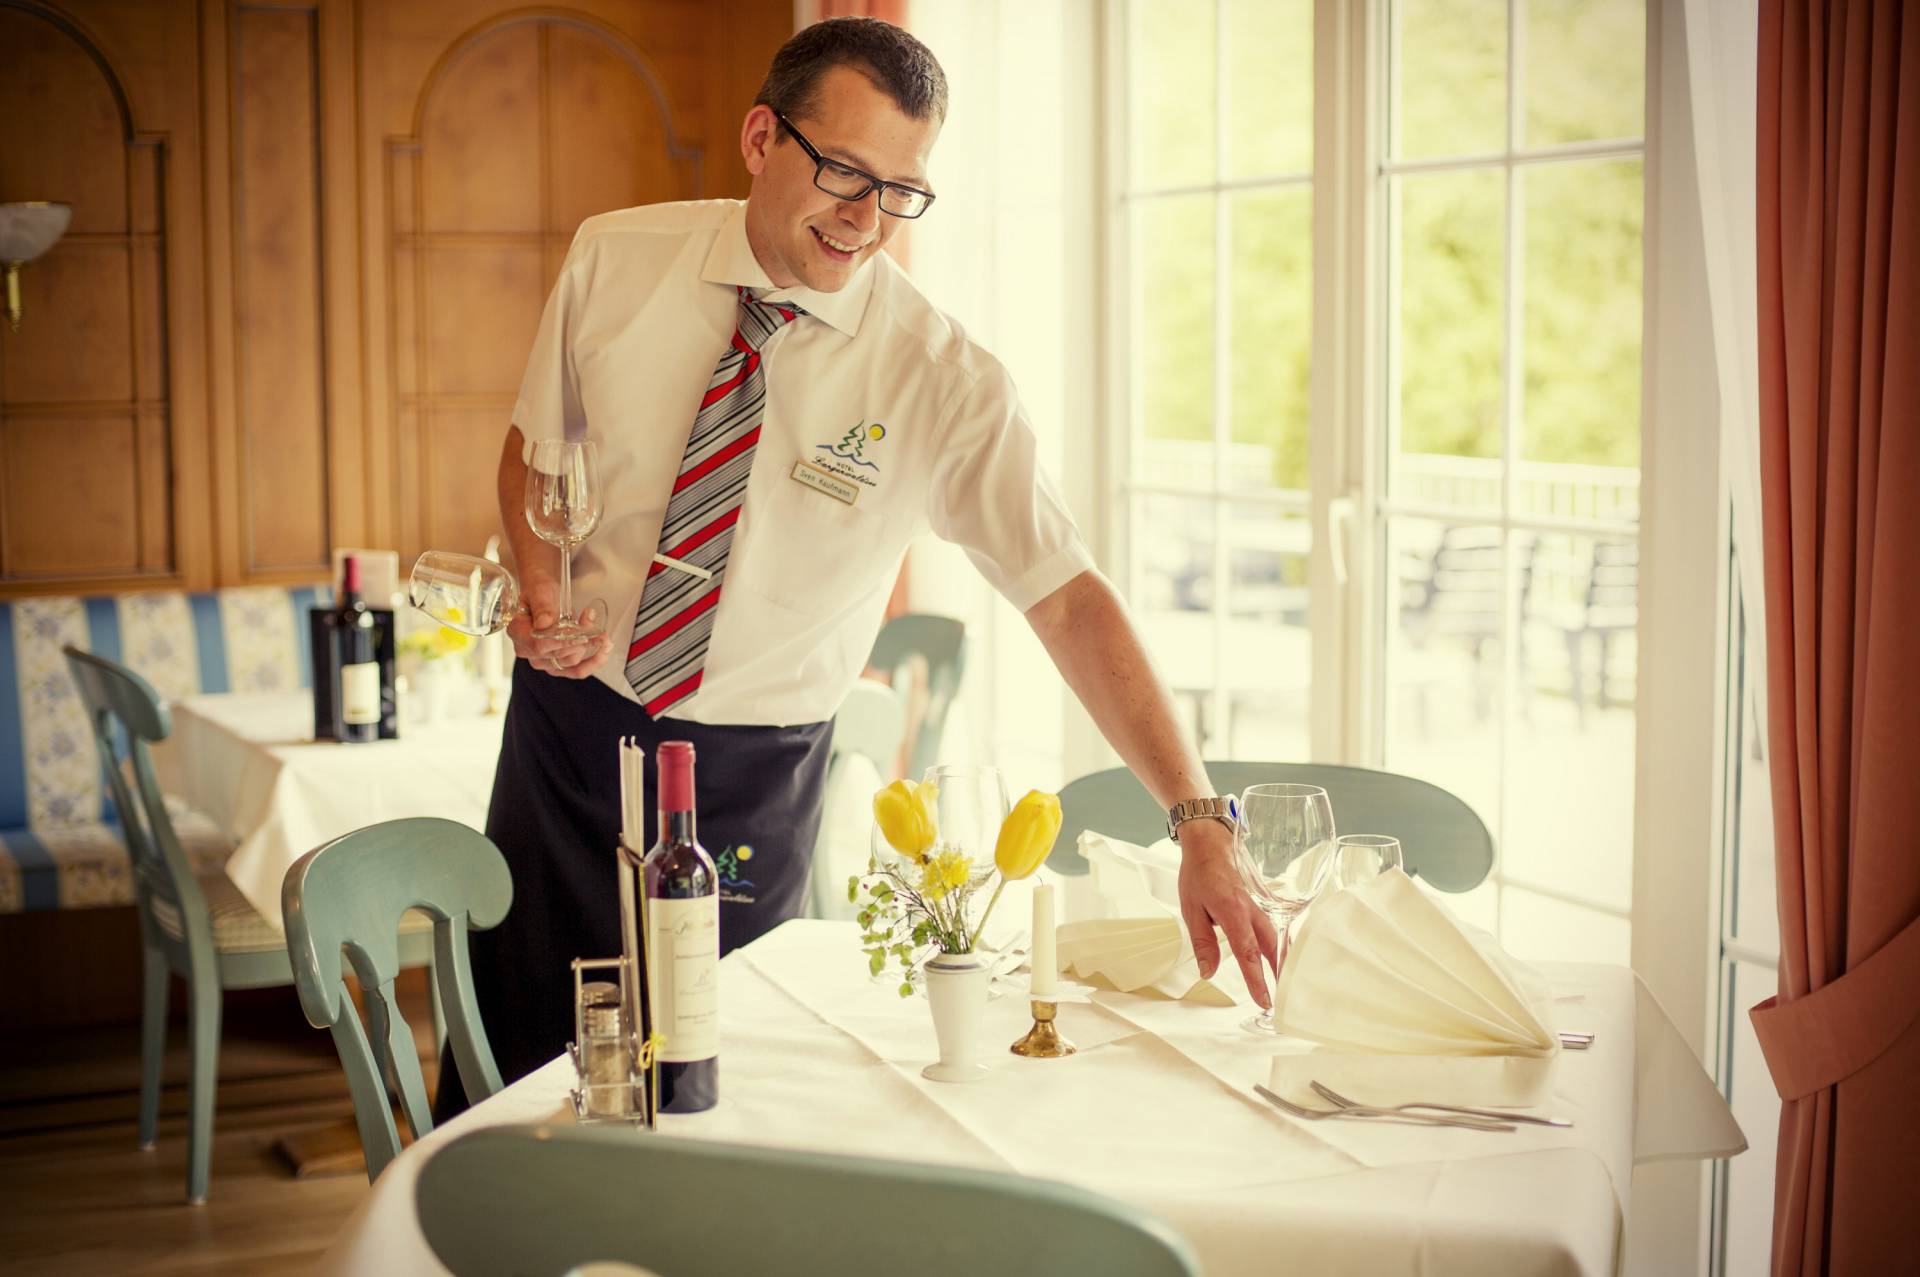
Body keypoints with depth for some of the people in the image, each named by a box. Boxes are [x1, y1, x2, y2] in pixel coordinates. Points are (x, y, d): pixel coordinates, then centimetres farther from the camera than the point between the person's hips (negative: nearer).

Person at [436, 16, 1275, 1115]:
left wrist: (1200, 821, -29)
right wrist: (543, 589, -13)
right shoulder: (615, 260, -7)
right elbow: (535, 448, 8)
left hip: (755, 774, -2)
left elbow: (1070, 599, -20)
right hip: (572, 720, 2)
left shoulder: (946, 382, -17)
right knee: (517, 1055, 9)